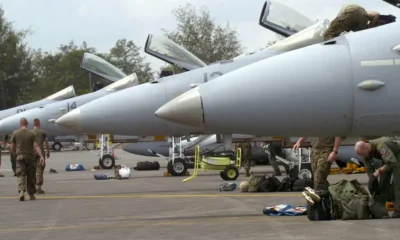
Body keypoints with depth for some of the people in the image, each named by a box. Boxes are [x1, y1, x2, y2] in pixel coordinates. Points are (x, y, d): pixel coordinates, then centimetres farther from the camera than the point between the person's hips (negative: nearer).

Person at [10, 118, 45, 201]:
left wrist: (15, 155, 20)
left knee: (21, 175, -4)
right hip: (30, 157, 1)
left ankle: (21, 191, -27)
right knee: (31, 176, 10)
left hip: (20, 157, -1)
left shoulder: (15, 133, 0)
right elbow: (36, 146, -12)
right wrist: (41, 156, -18)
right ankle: (31, 194, 18)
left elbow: (12, 147, 4)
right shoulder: (31, 134, -1)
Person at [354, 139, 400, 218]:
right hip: (388, 157, 7)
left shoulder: (380, 146, -41)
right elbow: (369, 169, -9)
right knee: (383, 183, 2)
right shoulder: (366, 151, -17)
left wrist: (379, 171, -37)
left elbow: (392, 163, -45)